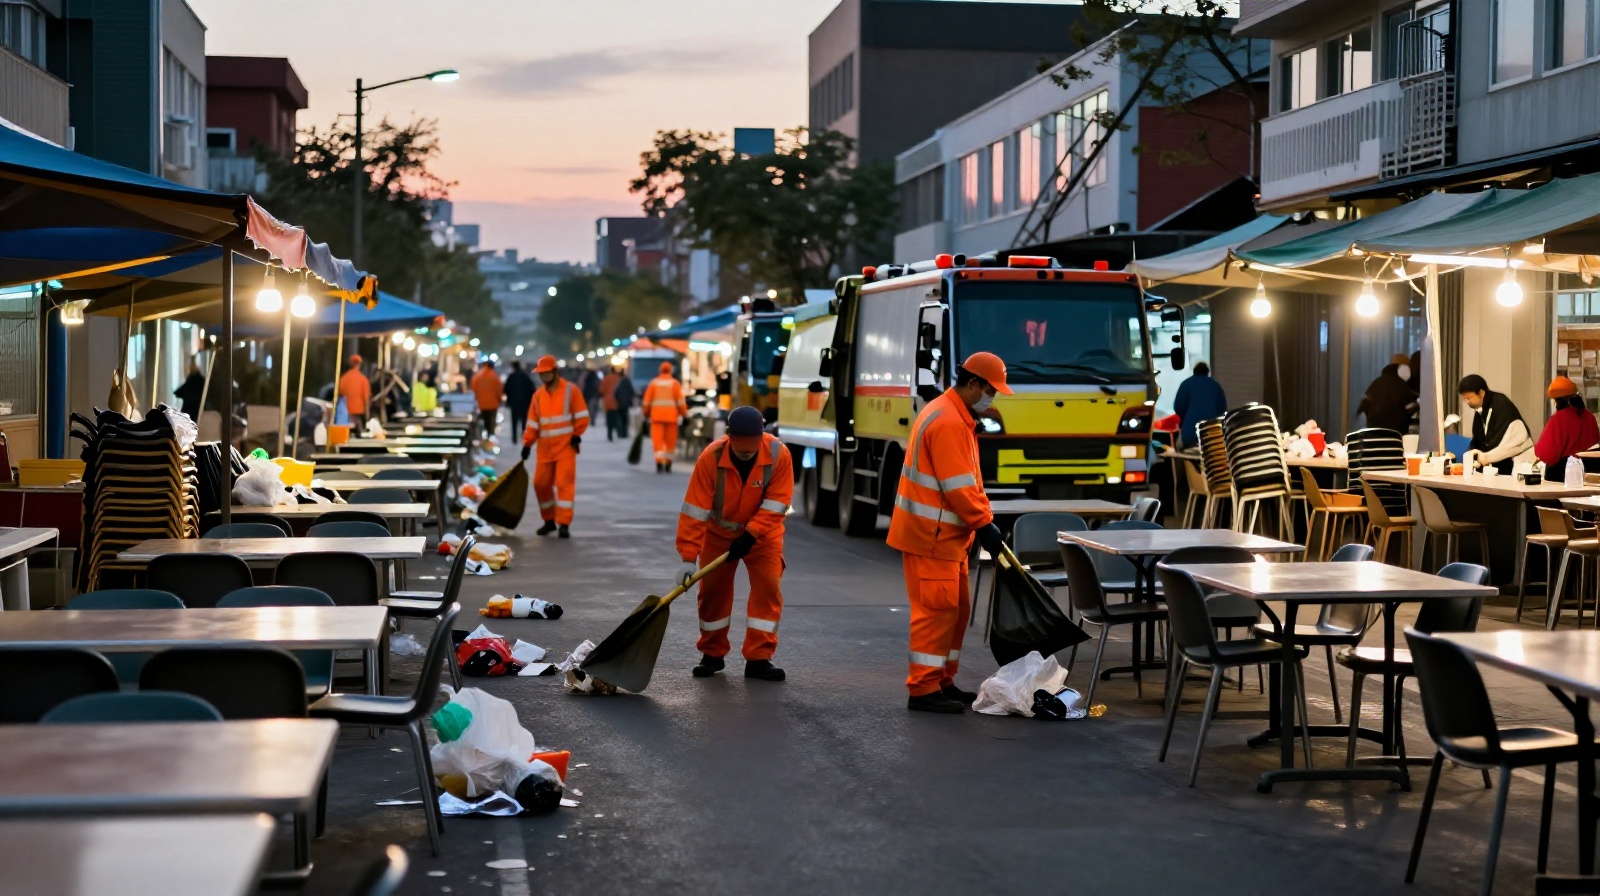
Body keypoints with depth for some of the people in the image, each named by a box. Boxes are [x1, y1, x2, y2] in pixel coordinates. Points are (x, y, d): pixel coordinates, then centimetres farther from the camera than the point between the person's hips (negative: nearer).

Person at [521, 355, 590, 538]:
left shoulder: (571, 390, -3)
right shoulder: (538, 395, 10)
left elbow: (582, 416, -2)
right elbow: (533, 422, 11)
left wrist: (576, 435, -9)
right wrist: (527, 444, 4)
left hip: (565, 447, -5)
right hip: (545, 449, 5)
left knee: (565, 484, -10)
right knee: (541, 483, 7)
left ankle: (564, 524, -11)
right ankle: (549, 520, 22)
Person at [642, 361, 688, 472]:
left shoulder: (654, 382, 5)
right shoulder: (675, 383, 1)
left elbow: (647, 400, 4)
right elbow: (680, 401, -4)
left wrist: (646, 413, 15)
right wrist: (684, 414, 2)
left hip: (657, 415, 0)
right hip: (671, 416, 0)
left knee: (658, 440, -3)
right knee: (670, 441, 8)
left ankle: (659, 463, -19)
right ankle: (668, 465, 11)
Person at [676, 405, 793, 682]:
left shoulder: (779, 454, -25)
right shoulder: (711, 457, -27)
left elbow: (776, 504, -19)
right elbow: (694, 510, -26)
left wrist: (750, 535, -28)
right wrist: (689, 557, -29)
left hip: (762, 533, 0)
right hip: (719, 533, 0)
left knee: (768, 587, -12)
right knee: (712, 589, 2)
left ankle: (758, 659, -7)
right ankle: (712, 655, 20)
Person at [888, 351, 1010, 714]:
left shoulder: (954, 416, 16)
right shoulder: (947, 423, -19)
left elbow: (968, 480, 18)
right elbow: (957, 486, -22)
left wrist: (983, 520, 10)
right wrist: (983, 524, -16)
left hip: (944, 534, 11)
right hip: (930, 534, -11)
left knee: (956, 608, 14)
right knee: (936, 609, -8)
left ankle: (943, 682, 21)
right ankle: (923, 689, -5)